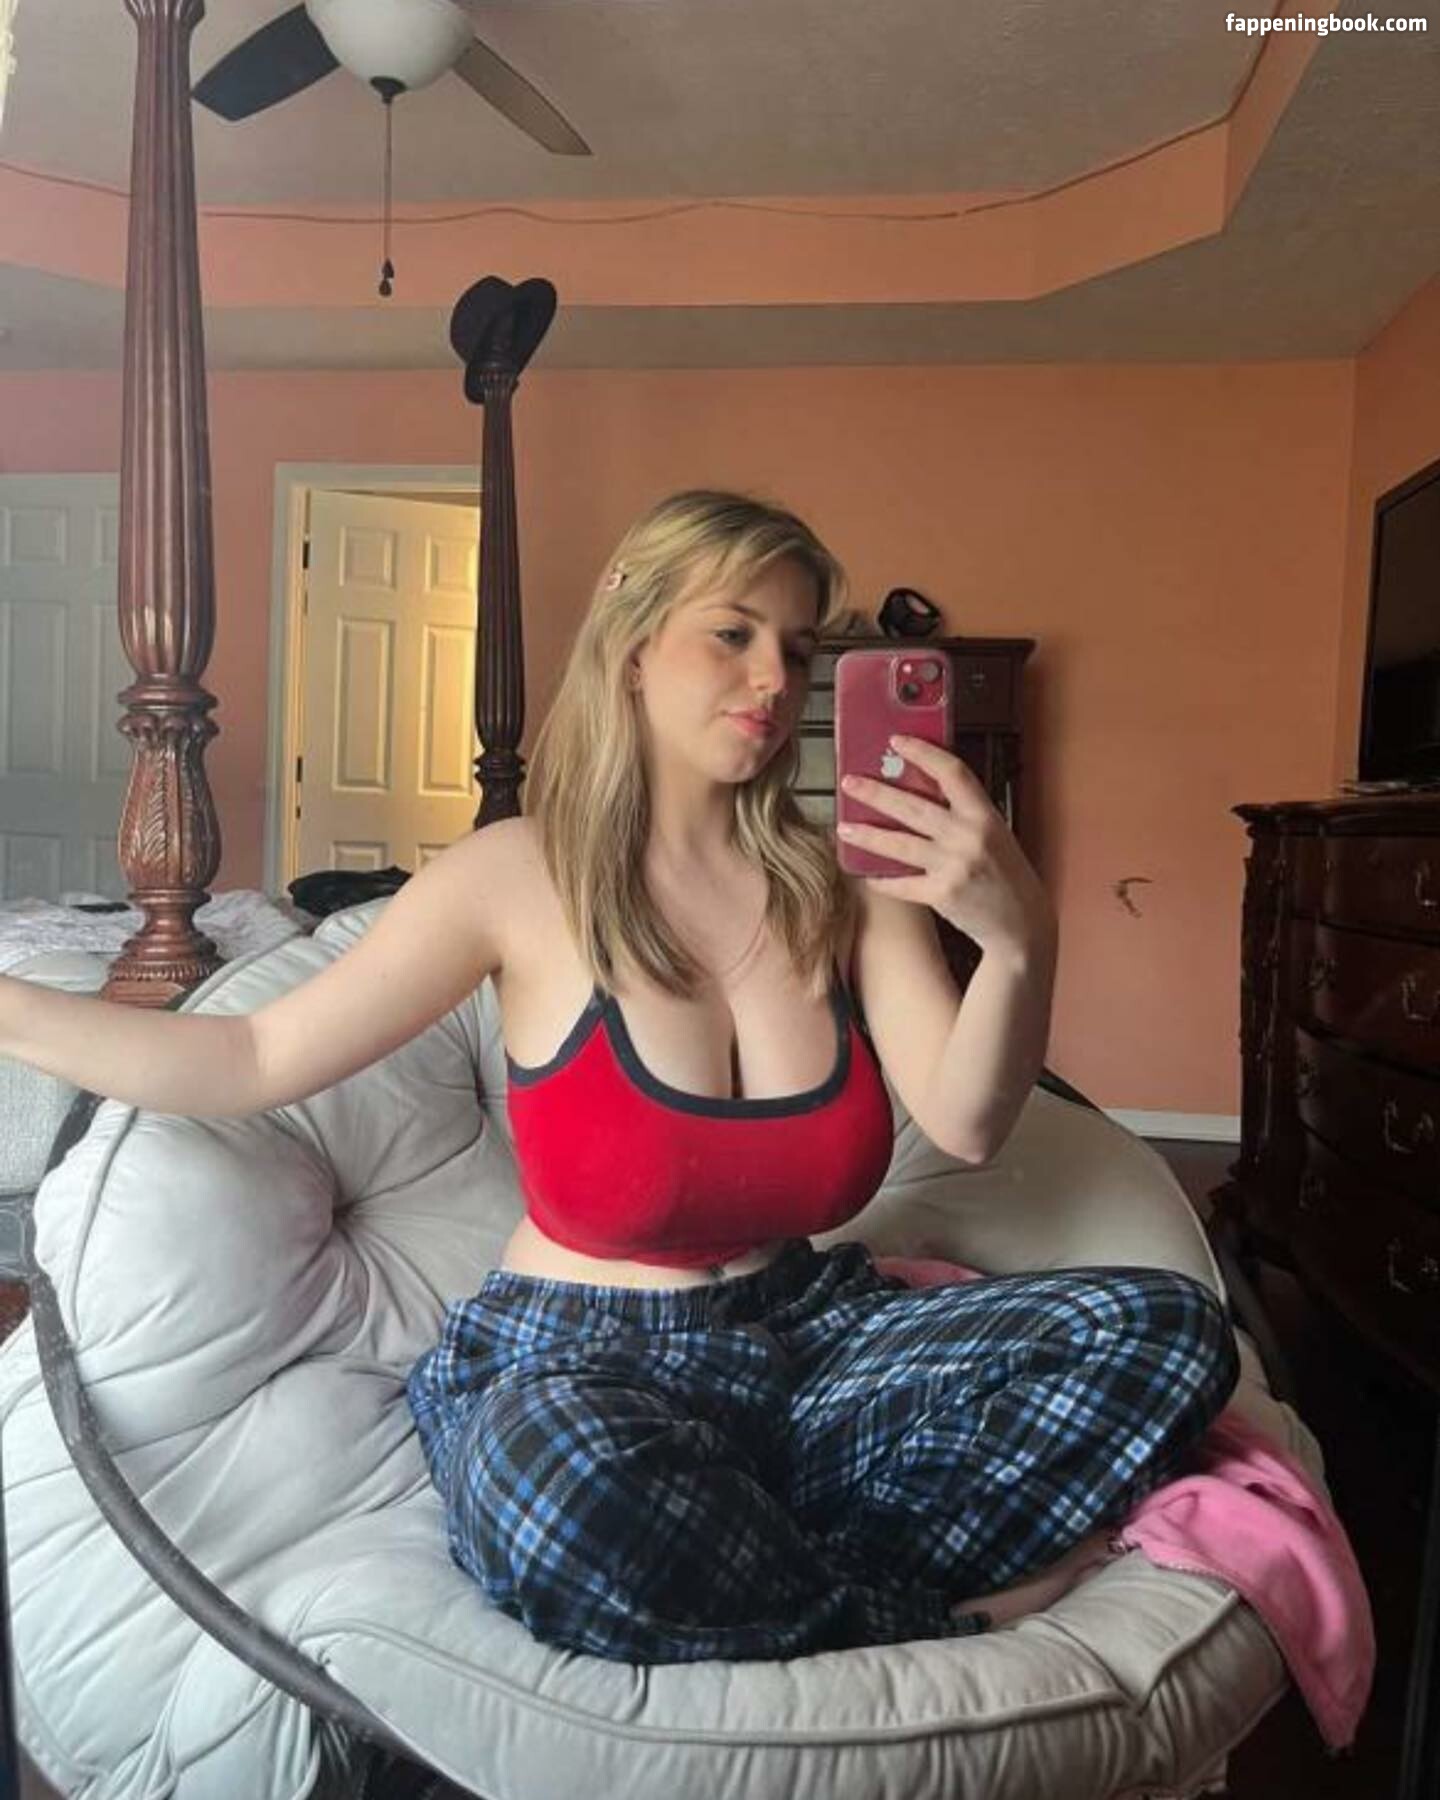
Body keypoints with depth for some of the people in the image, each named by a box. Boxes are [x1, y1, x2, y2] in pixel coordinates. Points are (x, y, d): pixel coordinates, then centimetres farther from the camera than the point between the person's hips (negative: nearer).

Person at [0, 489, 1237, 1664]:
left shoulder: (849, 877, 1)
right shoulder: (522, 876, -7)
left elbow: (966, 1125, -10)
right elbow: (255, 1060, -2)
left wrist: (1021, 939, -29)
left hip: (812, 1337, 4)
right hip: (576, 1366, -3)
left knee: (1168, 1329, -14)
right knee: (561, 1479, -40)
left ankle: (749, 1584, -17)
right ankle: (951, 1651, -13)